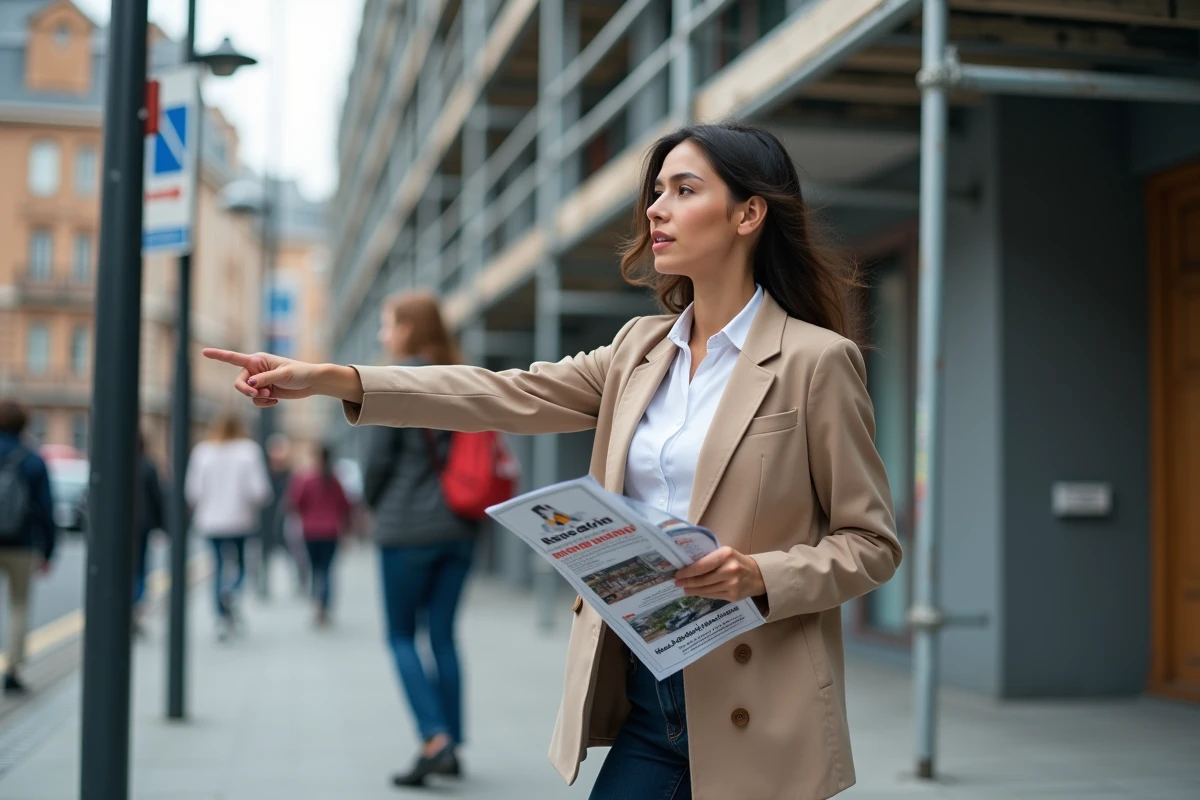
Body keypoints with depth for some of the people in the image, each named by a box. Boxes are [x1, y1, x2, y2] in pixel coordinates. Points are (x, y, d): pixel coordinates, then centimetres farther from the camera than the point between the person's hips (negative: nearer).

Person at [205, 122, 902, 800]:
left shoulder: (817, 360, -7)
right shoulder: (641, 348, 10)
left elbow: (872, 543, -4)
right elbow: (512, 396, 2)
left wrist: (759, 575, -22)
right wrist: (332, 380, -6)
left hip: (753, 715, -5)